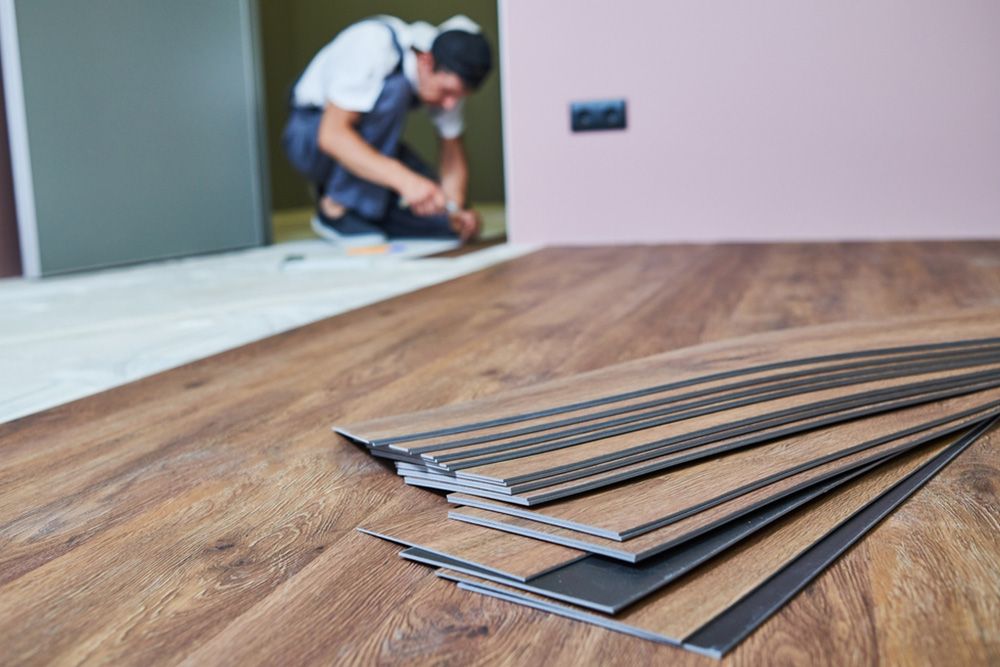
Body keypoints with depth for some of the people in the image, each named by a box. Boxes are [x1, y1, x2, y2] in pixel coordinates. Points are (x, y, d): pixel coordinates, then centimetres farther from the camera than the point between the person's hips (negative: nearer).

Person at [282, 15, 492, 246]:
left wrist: (457, 208, -25)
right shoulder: (374, 45, -31)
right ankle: (336, 208, -22)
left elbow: (452, 150, -6)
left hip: (369, 138, 6)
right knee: (393, 89, -34)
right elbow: (332, 134, -37)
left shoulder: (449, 74, -13)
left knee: (448, 221, -11)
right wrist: (404, 179, -48)